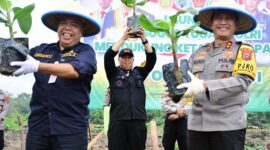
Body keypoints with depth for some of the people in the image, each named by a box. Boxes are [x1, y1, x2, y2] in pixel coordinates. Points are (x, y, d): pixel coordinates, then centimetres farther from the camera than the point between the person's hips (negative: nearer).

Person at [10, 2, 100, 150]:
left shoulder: (85, 51, -1)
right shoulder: (41, 49, 10)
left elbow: (74, 70, -20)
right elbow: (12, 62, 7)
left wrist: (38, 66, -30)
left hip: (71, 126, -3)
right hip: (38, 124, 3)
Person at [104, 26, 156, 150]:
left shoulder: (139, 73, 14)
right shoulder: (114, 73, 8)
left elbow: (152, 59, 5)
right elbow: (108, 56, -5)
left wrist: (144, 40, -5)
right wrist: (123, 38, -7)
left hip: (138, 120, 2)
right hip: (117, 121, -2)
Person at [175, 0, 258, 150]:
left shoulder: (244, 50, 1)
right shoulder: (199, 52, 13)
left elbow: (242, 81, -15)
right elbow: (186, 79, 11)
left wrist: (204, 85, -25)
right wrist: (175, 90, -14)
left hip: (229, 124, -4)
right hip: (196, 123, 4)